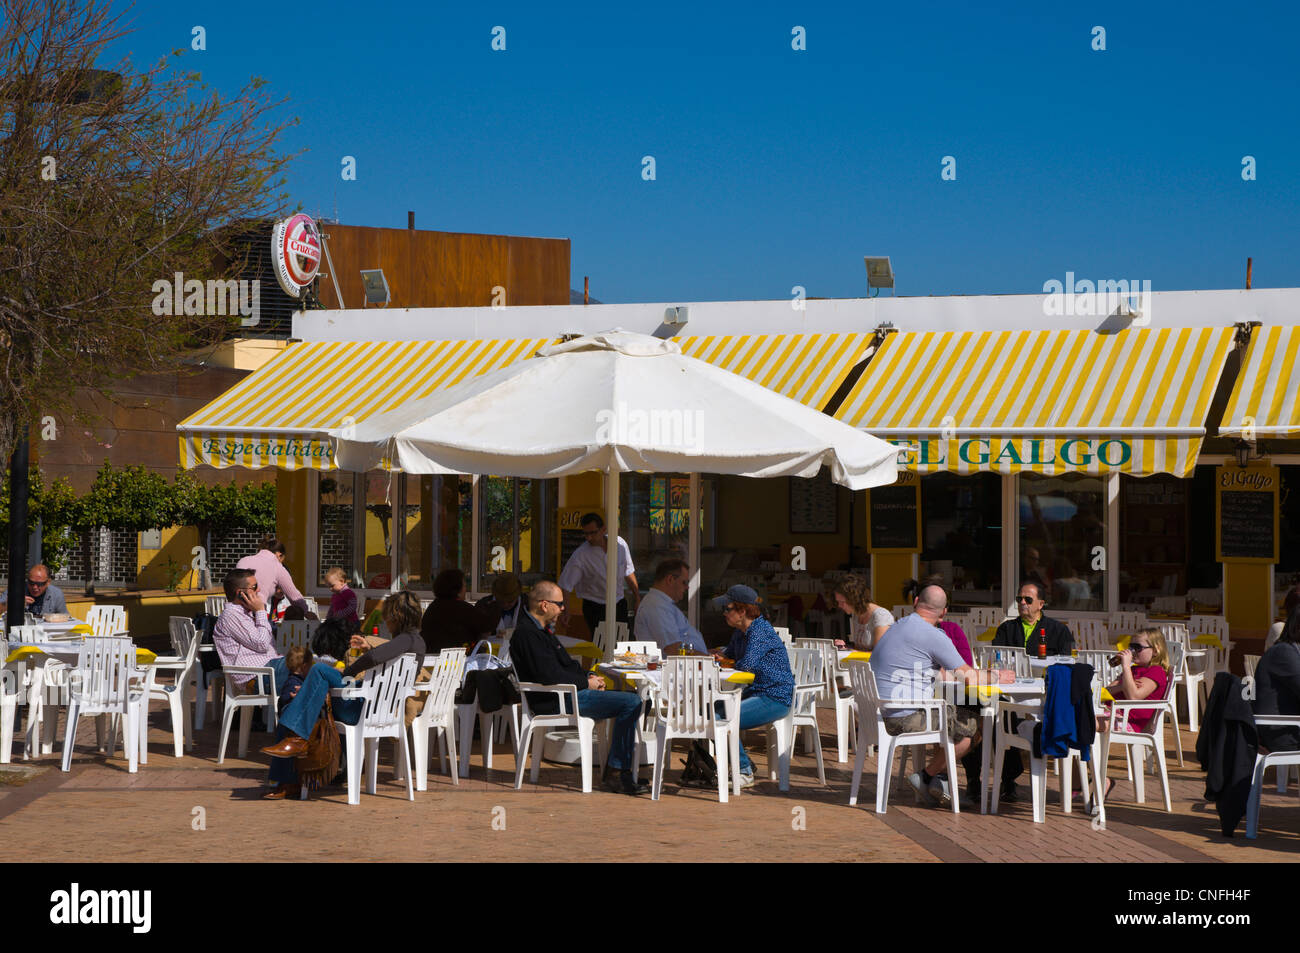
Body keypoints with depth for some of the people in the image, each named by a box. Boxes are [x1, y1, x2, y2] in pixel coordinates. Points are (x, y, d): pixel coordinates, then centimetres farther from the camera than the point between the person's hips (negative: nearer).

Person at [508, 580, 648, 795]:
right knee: (631, 703, -19)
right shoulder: (527, 633, -16)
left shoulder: (541, 629, 18)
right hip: (554, 702, -11)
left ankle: (614, 770, 8)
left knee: (634, 698, 13)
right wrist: (587, 683, -12)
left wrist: (588, 676, 6)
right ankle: (617, 773, -15)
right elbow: (550, 676, -23)